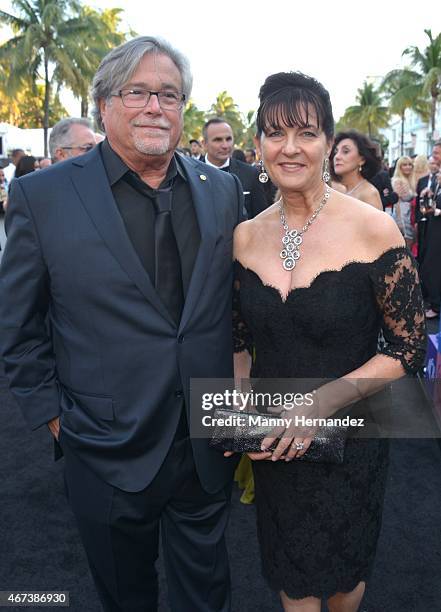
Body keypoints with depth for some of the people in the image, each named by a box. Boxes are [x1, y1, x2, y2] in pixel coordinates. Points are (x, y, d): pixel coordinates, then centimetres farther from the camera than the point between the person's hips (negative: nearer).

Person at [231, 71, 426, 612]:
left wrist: (324, 399, -23)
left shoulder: (373, 229, -16)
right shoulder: (246, 236, -3)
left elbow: (409, 348, -13)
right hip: (272, 441, 3)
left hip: (348, 436, -2)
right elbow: (240, 339, 6)